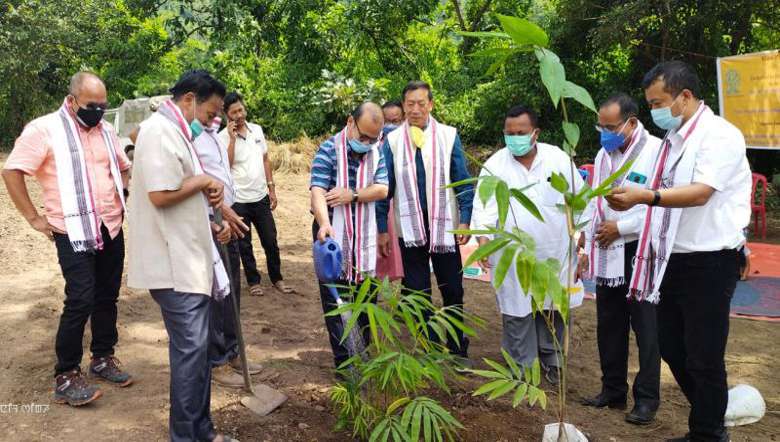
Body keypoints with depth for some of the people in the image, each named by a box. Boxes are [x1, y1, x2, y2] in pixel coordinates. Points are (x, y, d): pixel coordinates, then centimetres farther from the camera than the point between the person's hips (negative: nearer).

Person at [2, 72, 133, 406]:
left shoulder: (106, 130, 9)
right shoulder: (44, 129, -9)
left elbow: (124, 168, 23)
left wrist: (125, 201, 12)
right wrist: (34, 218, -10)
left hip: (111, 229, 6)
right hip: (73, 233, -6)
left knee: (107, 297, 12)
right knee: (81, 301, -10)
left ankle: (103, 357, 28)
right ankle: (66, 376, 3)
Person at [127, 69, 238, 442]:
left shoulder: (177, 133, 17)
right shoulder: (159, 131, -14)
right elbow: (160, 195, -25)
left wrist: (211, 224, 10)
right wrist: (203, 180, -11)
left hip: (190, 257, 10)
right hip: (174, 263, -10)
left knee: (196, 346, 14)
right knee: (190, 347, -4)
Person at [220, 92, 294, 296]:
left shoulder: (257, 130, 4)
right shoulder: (223, 137, -9)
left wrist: (271, 188, 8)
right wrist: (233, 138, -22)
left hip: (261, 197, 4)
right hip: (238, 200, -3)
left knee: (270, 241, 9)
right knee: (244, 245, 9)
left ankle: (277, 279, 24)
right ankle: (253, 281, 24)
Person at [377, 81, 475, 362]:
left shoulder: (448, 136, -2)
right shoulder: (393, 140, 1)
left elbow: (463, 181, 0)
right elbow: (386, 186, 3)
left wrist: (465, 220, -6)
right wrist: (382, 228, 1)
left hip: (445, 225, -1)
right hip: (410, 228, 1)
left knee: (452, 290, 8)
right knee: (417, 292, 10)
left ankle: (457, 349, 24)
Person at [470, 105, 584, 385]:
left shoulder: (558, 158, 0)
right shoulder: (494, 165, -3)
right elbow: (484, 206, -8)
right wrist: (483, 235, -26)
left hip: (555, 252, 2)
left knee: (553, 310, 12)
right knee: (518, 312, 4)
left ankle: (550, 359, 33)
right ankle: (523, 367, 21)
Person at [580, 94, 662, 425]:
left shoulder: (656, 152, -12)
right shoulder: (604, 154, 10)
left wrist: (620, 228, -12)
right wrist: (590, 246, 11)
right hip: (607, 254, 7)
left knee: (646, 328, 2)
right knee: (609, 325, 14)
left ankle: (647, 398, 16)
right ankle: (613, 390, 28)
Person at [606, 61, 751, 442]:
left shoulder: (719, 135, -12)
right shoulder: (673, 139, 12)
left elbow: (700, 194, -26)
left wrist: (645, 196, -38)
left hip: (709, 264, -8)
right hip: (672, 260, 8)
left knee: (703, 357, 3)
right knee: (671, 348, 16)